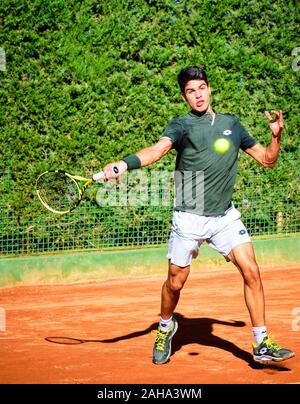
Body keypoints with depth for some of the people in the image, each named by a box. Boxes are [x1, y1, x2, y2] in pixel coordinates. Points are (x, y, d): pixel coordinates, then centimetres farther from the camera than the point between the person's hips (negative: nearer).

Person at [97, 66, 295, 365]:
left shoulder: (232, 125, 11)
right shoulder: (181, 125, -2)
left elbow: (267, 160, 17)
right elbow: (158, 149, -23)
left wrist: (276, 136, -3)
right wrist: (124, 163, -42)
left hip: (225, 217, 3)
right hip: (189, 218, -3)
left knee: (251, 272, -10)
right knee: (175, 282, 6)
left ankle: (262, 344, -1)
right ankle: (165, 327, 37)